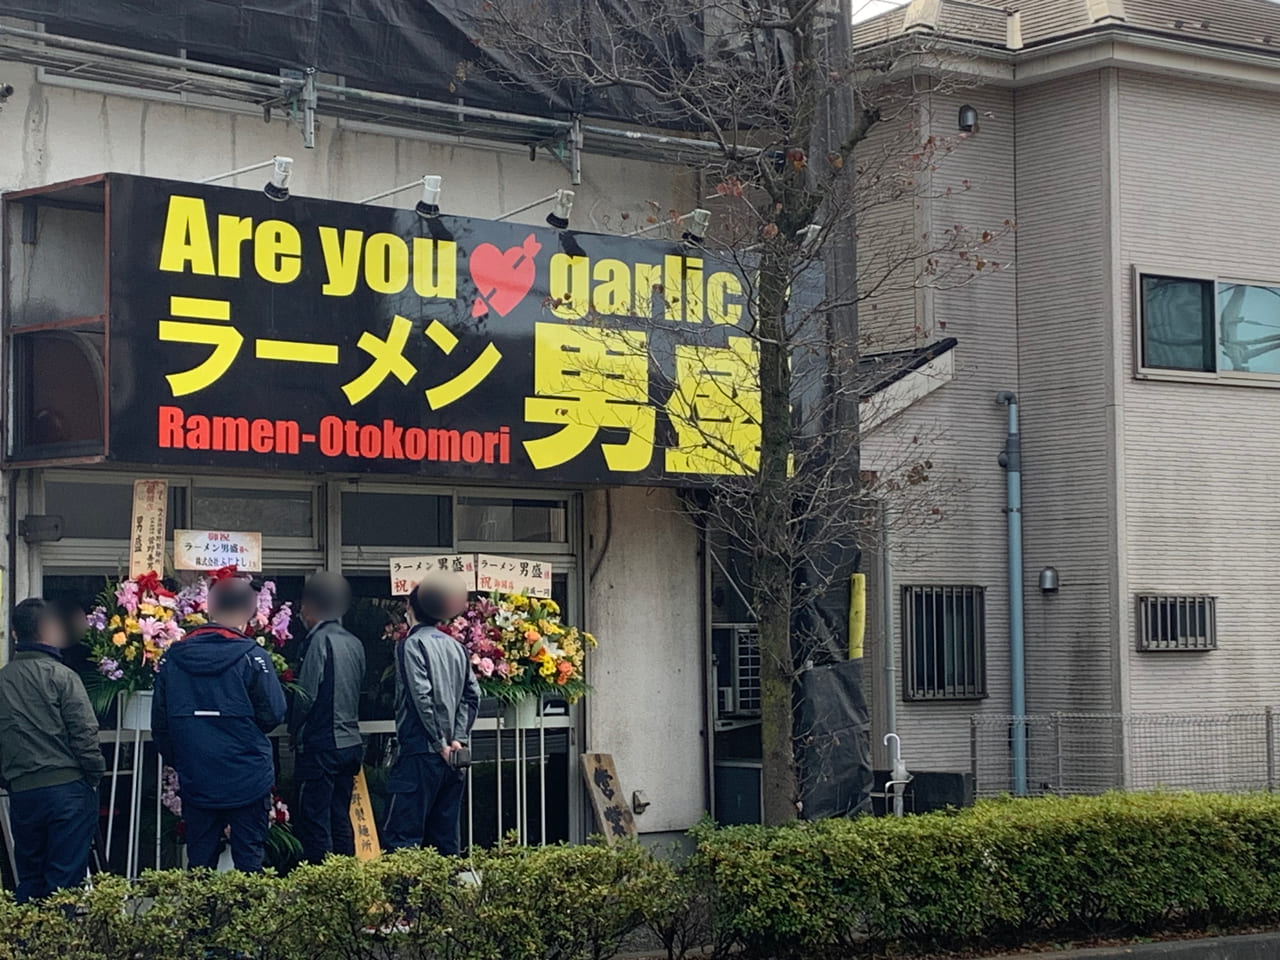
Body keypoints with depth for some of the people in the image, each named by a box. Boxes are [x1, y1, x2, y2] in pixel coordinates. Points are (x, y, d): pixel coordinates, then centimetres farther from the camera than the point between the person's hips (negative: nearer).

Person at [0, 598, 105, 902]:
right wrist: (95, 775, 2)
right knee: (65, 877, -3)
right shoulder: (60, 676, -8)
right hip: (68, 786, -4)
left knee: (29, 880, 13)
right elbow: (85, 734, -11)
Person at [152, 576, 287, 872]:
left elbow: (160, 722, 8)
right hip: (247, 780, -3)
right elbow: (273, 715, -7)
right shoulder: (252, 657, -12)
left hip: (195, 780, 4)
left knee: (199, 861, 12)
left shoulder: (173, 657, 1)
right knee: (248, 859, 3)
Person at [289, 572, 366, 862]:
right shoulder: (354, 644, 10)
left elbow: (306, 696, -14)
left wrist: (296, 732, 0)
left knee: (314, 825, -4)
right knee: (340, 821, 13)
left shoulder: (320, 640, -12)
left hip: (321, 748, -8)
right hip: (350, 744, 8)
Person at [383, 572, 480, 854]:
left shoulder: (413, 644, -7)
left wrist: (441, 743, -11)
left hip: (421, 752, -7)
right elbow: (472, 695, 9)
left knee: (402, 836, -9)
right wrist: (458, 738, 2)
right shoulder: (456, 647, 14)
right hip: (452, 757, 7)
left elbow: (422, 696, -15)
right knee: (445, 836, 11)